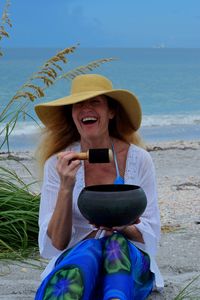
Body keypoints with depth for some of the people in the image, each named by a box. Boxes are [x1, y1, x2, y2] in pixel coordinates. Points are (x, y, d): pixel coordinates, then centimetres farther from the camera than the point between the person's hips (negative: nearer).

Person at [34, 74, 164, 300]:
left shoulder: (138, 159, -2)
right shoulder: (58, 163, -4)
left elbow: (150, 235, 1)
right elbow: (53, 246, -7)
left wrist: (122, 226, -22)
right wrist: (66, 188, -21)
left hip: (129, 265, 1)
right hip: (74, 261, -1)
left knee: (117, 243, -34)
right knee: (88, 250, -36)